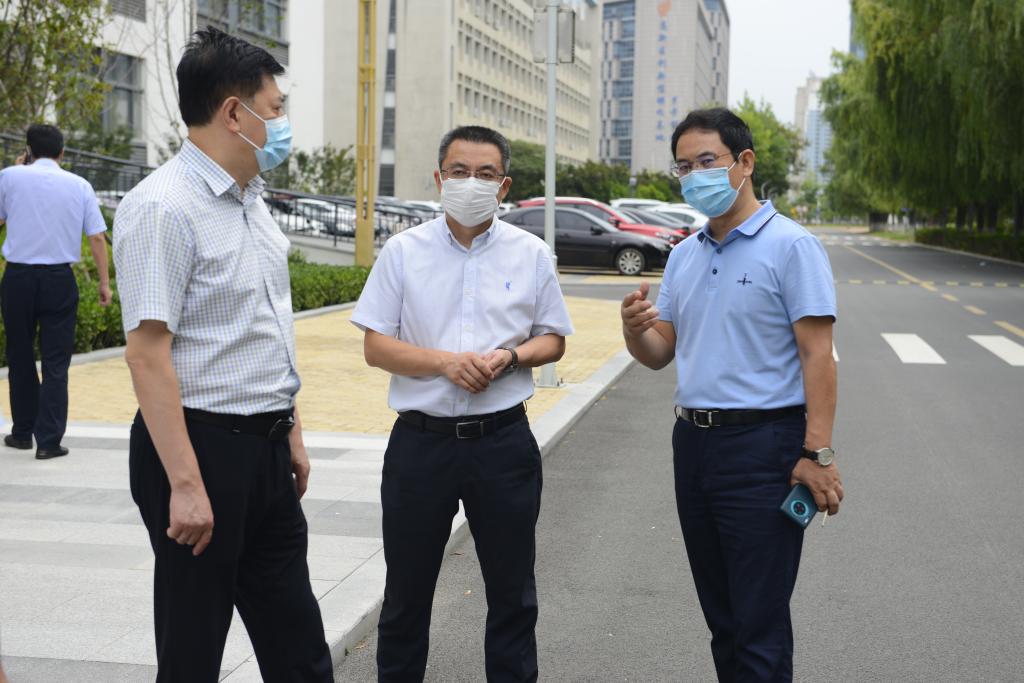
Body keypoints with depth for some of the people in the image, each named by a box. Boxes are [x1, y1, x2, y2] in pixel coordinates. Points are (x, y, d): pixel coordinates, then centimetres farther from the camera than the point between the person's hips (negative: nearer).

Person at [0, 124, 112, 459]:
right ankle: (49, 440, 0)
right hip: (60, 280, 0)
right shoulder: (79, 185, 3)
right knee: (56, 363, 3)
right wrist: (104, 283, 4)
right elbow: (97, 237, -1)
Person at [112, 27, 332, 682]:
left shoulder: (251, 202, 12)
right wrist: (185, 484, -23)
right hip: (202, 447, -8)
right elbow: (148, 353, -21)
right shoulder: (163, 208, -16)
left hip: (265, 449, 8)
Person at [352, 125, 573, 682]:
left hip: (503, 441, 1)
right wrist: (445, 362, -17)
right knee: (406, 593, 12)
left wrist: (511, 356, -11)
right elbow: (375, 347, -1)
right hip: (421, 441, 0)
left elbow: (553, 339, 10)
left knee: (512, 593, 11)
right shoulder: (403, 251, 0)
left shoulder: (531, 255, 4)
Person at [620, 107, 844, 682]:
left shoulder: (790, 246, -8)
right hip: (693, 441, 7)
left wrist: (818, 454, -19)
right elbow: (661, 353, 14)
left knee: (759, 625, -2)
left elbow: (817, 356, -13)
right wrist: (635, 329, -8)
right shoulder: (685, 255, 14)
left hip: (762, 447, -7)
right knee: (722, 618, 17)